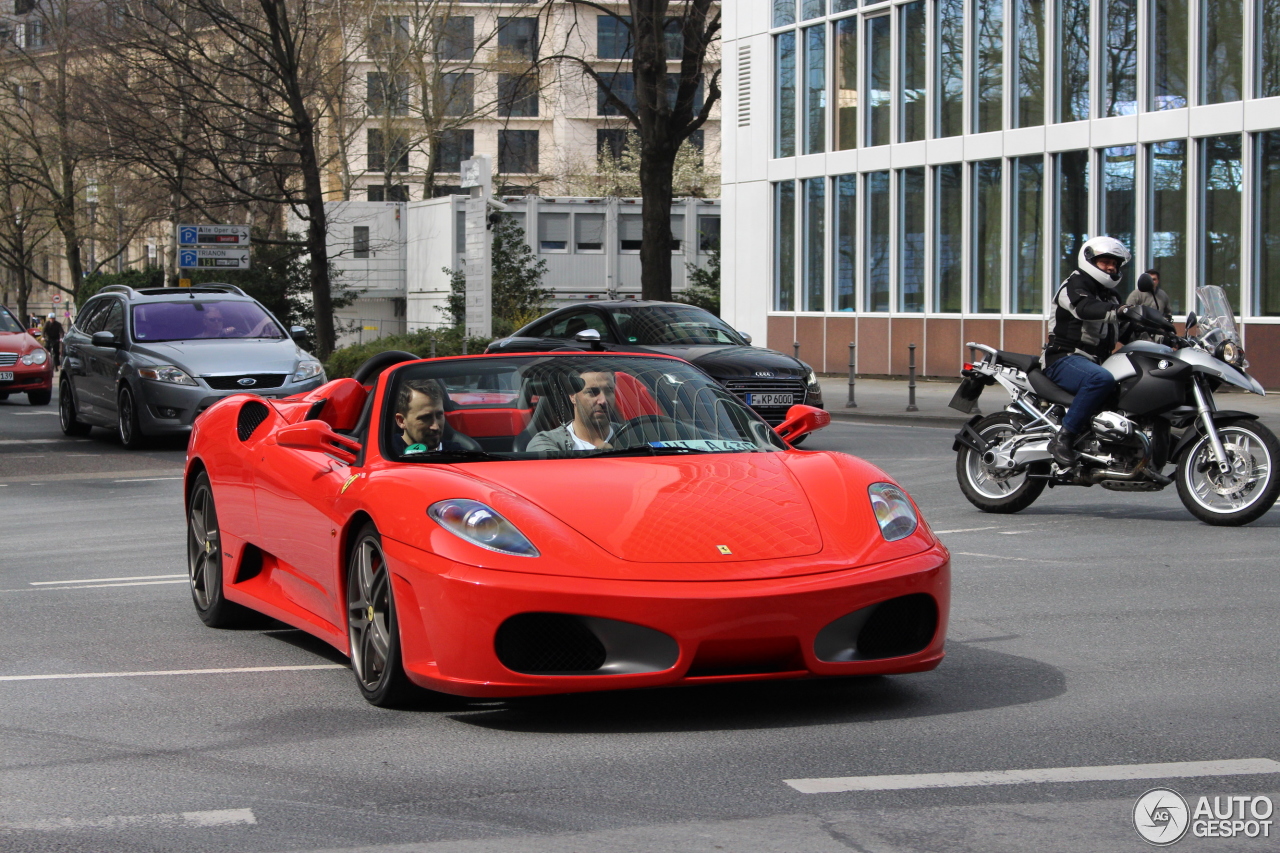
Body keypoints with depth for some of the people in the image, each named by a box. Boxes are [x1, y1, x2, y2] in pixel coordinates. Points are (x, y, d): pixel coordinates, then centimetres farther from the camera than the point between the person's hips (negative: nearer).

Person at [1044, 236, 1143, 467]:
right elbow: (1085, 308, -28)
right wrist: (1118, 311, -45)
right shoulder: (1075, 285, -5)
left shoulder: (1110, 296, 24)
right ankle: (1063, 439, -37)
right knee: (1101, 380, -38)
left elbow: (1123, 333, 22)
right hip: (1065, 359, -9)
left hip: (1096, 362, 9)